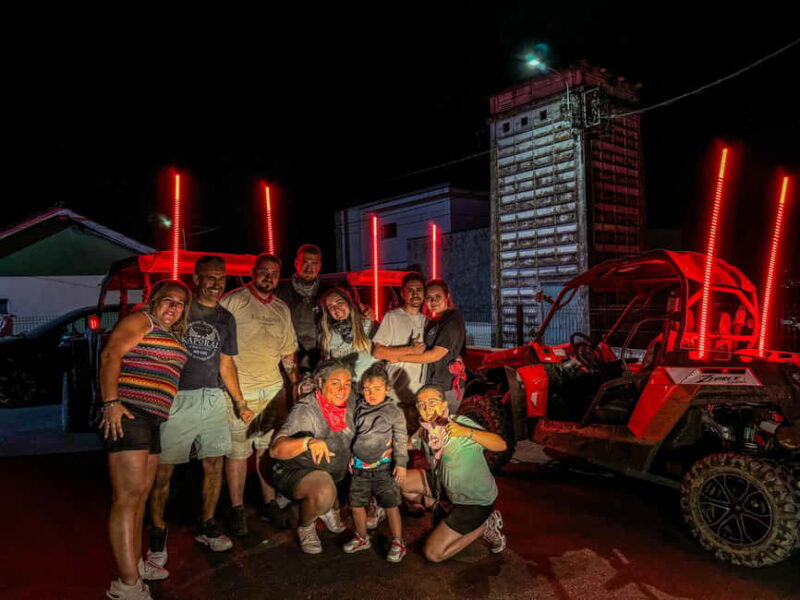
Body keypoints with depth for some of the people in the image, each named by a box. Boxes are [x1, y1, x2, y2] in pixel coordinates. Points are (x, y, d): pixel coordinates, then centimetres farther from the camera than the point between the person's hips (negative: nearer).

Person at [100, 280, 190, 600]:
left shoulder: (173, 337, 22)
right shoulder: (141, 320, -1)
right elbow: (110, 355, -13)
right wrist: (111, 402, -22)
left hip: (152, 419, 9)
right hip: (128, 414, -9)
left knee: (141, 494, 14)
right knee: (128, 495, -10)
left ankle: (134, 562, 26)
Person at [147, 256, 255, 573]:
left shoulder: (226, 319, 15)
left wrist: (240, 403, 16)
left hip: (213, 397, 4)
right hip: (176, 397, -4)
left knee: (215, 464, 6)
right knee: (163, 469, -2)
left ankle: (207, 525, 24)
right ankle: (158, 532, 16)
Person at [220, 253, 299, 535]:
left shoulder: (282, 309, 13)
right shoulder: (233, 301, -5)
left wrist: (295, 383, 12)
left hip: (272, 388, 5)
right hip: (238, 389, -5)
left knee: (268, 449, 11)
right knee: (237, 451, 2)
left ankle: (269, 503, 24)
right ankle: (237, 509, 17)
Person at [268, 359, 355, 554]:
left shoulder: (349, 406, -7)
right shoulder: (305, 410, -26)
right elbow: (276, 449, -38)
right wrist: (309, 441, -56)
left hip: (336, 473, 7)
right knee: (324, 492, -35)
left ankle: (330, 509, 23)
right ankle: (305, 527, 0)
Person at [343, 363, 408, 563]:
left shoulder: (394, 411, -9)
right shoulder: (359, 409, 5)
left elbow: (400, 440, -7)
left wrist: (401, 463, -12)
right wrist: (352, 458, 19)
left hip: (383, 466, -5)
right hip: (360, 466, 5)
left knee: (391, 504, -3)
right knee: (356, 503, 12)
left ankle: (398, 543, 12)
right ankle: (362, 538, 32)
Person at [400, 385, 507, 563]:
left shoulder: (459, 423, -27)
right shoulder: (425, 431, -6)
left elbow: (501, 445, -35)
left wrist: (468, 432, -51)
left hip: (475, 500, -7)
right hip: (446, 487, 7)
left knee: (433, 553, -8)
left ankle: (485, 524, 6)